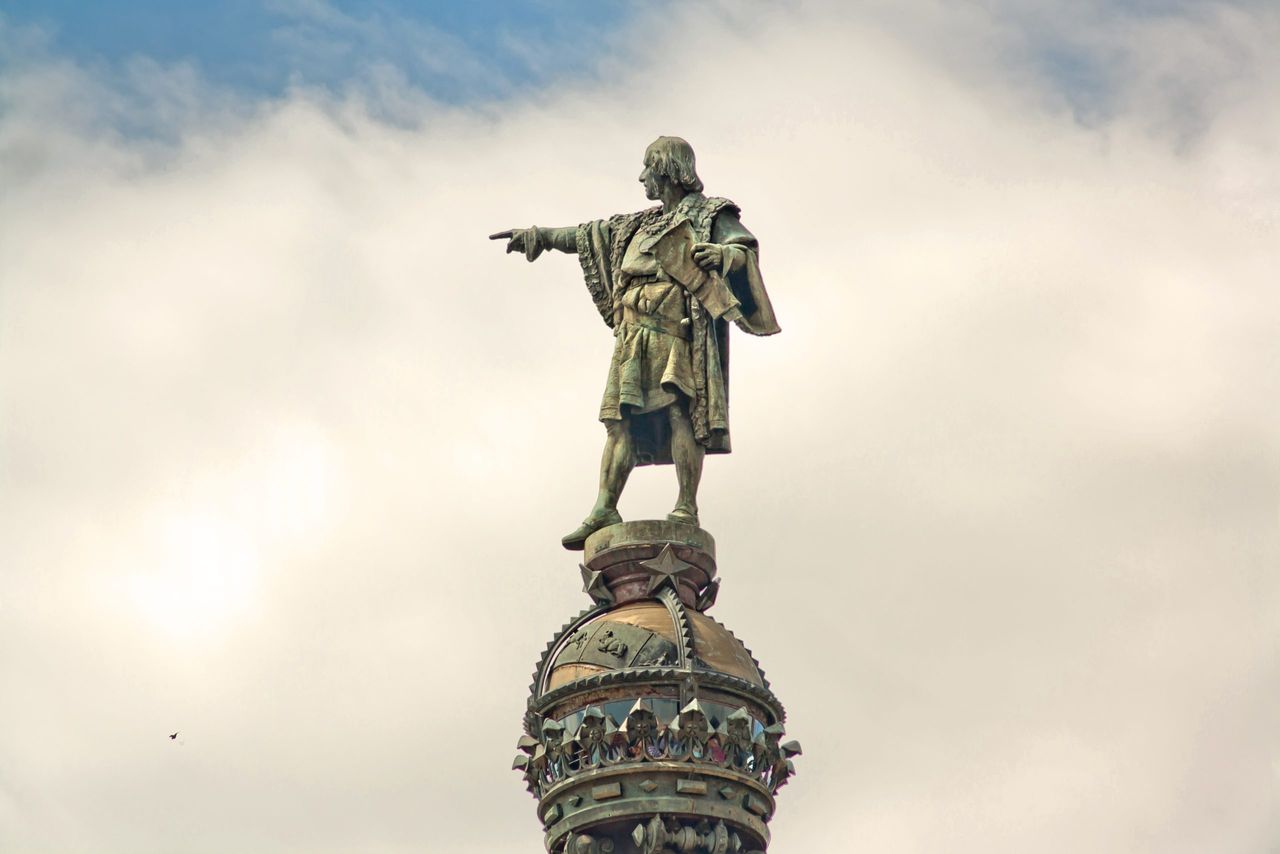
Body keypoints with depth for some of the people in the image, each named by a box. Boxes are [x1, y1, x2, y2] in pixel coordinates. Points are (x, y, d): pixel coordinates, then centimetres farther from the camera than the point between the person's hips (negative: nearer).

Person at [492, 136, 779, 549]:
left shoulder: (710, 216, 7)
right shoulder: (642, 224, 28)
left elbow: (746, 249, -9)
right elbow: (591, 235, 36)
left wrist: (721, 255, -30)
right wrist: (539, 235, 39)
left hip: (675, 332, -7)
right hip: (633, 336, 7)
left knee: (678, 409, -16)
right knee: (620, 417, -2)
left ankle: (687, 508, -18)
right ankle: (604, 510, -6)